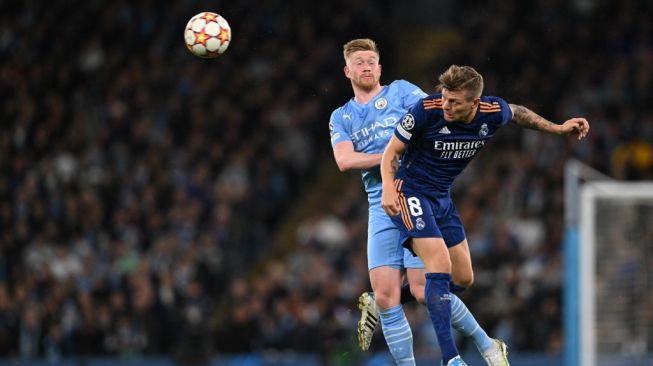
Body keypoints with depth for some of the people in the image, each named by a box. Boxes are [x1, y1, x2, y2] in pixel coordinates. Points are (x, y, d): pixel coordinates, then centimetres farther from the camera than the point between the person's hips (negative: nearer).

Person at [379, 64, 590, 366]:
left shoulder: (494, 112, -12)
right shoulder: (426, 110, -25)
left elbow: (517, 113, 13)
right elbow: (392, 151, -13)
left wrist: (557, 128, 11)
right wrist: (389, 188, -28)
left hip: (442, 196, 7)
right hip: (410, 191, -7)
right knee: (440, 267, -21)